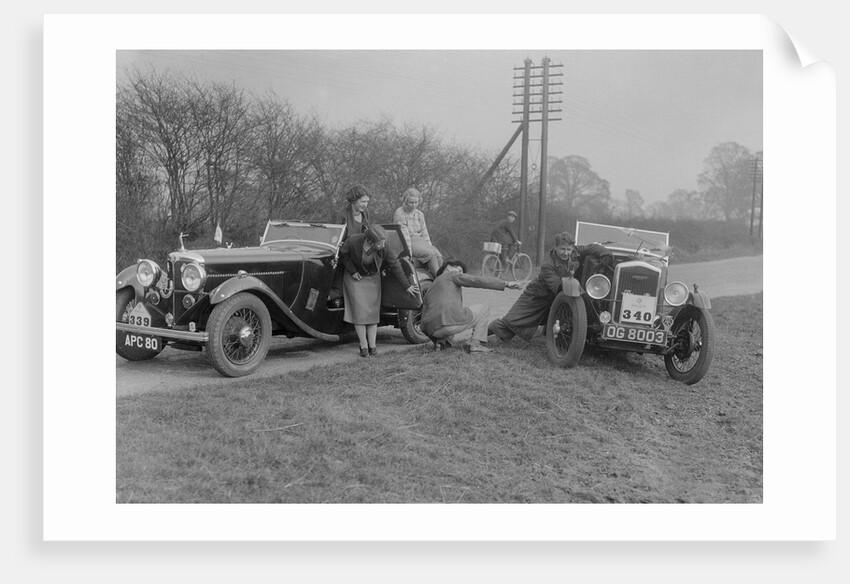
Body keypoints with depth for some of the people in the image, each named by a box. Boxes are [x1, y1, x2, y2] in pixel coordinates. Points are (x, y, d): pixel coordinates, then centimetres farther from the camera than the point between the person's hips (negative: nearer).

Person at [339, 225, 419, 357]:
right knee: (359, 311, -7)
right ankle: (363, 346, -2)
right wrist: (352, 271, -17)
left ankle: (372, 345, 3)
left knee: (372, 310, -1)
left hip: (373, 278, 2)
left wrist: (407, 285, -11)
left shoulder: (383, 247, -25)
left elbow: (394, 265, -15)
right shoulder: (353, 241, -31)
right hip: (355, 277, -2)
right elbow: (343, 254, -9)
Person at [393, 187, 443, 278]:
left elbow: (424, 234, 16)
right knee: (430, 254, -29)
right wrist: (409, 252, -18)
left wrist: (430, 246, 3)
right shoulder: (399, 213, -6)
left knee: (438, 255, -22)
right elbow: (404, 234, -13)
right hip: (406, 243, -6)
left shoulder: (419, 214, 15)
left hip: (420, 241, 6)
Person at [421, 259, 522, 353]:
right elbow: (477, 281, 0)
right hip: (453, 321, -7)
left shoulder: (429, 292, 32)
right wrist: (506, 284, -1)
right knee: (484, 309, 19)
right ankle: (475, 343, 3)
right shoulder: (452, 275, 14)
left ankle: (442, 341, 12)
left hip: (433, 331, 7)